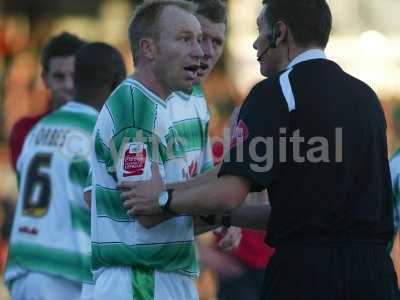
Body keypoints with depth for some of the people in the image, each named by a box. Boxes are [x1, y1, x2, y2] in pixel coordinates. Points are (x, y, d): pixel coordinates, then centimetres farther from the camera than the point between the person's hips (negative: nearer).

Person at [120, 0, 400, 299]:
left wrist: (164, 199, 5)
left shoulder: (276, 92, -6)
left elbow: (230, 193, -13)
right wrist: (225, 216, 26)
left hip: (305, 271, -6)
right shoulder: (365, 95, 16)